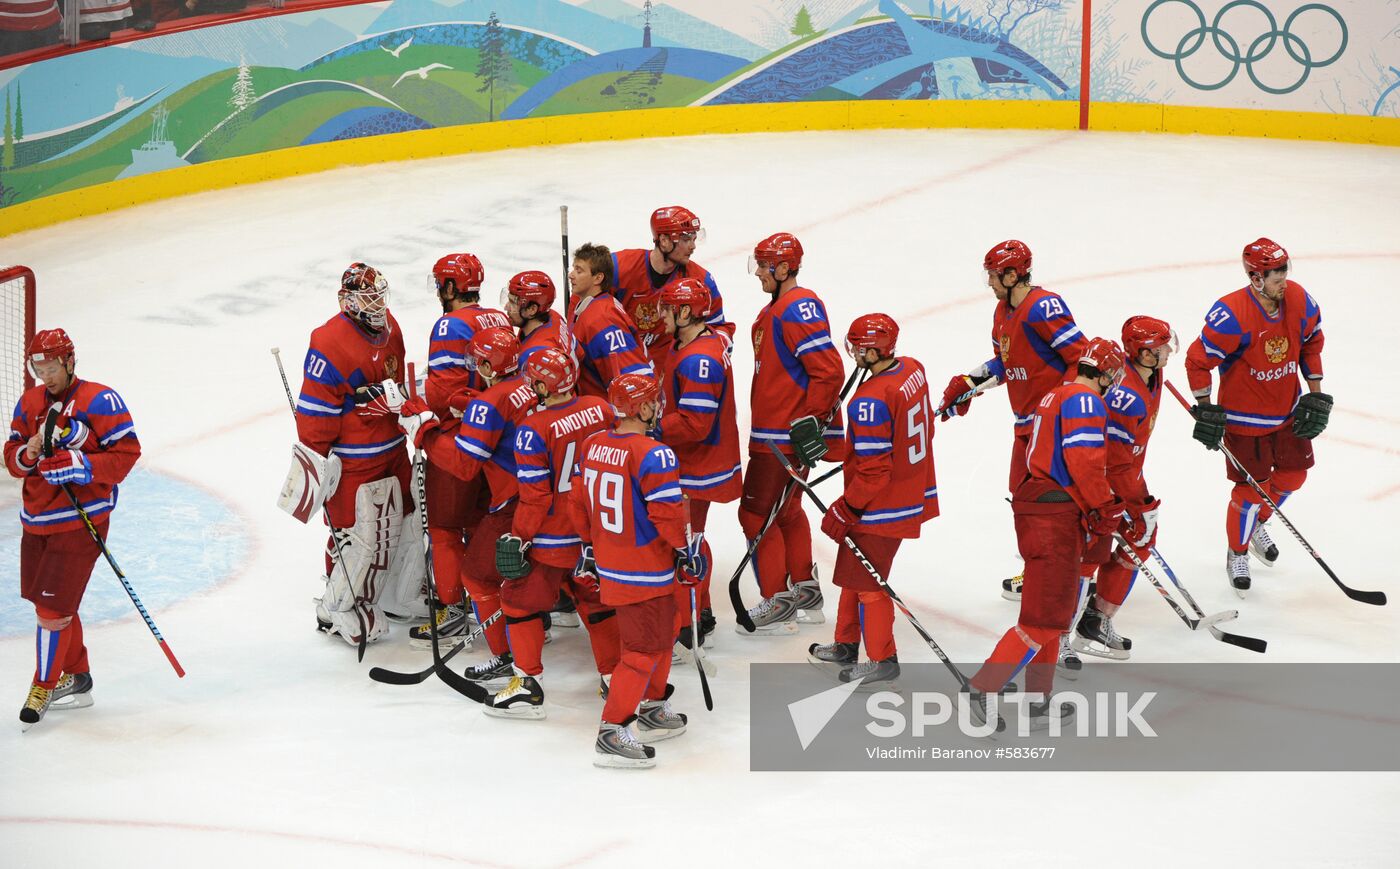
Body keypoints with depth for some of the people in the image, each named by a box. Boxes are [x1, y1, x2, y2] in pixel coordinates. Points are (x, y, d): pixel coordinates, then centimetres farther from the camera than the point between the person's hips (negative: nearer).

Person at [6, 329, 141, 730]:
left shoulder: (100, 401, -12)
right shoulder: (29, 403, 9)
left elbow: (126, 452, -13)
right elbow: (12, 455, 13)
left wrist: (79, 466, -24)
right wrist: (26, 455, -11)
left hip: (79, 521, -7)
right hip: (36, 519, 7)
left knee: (53, 608, -8)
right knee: (56, 604, 17)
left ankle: (44, 687, 8)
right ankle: (77, 679, 32)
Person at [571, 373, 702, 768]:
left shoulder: (591, 445, 2)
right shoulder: (653, 456, -22)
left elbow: (580, 502, 11)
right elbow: (668, 513, -20)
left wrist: (590, 545, 22)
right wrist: (687, 551, -5)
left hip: (608, 563, 9)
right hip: (644, 573, -9)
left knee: (660, 635, 25)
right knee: (644, 649, -1)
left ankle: (652, 710, 37)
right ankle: (611, 734, -2)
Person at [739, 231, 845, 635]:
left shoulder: (799, 308, -18)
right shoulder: (777, 308, 15)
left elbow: (828, 371, -24)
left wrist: (810, 421, -23)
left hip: (787, 435, -11)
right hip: (774, 431, 11)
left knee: (757, 512, -5)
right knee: (785, 511, 19)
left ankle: (778, 604, 2)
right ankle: (806, 594, 29)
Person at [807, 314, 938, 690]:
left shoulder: (871, 402, -29)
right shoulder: (913, 369, -2)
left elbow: (874, 471, -27)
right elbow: (922, 428, 13)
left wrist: (844, 511, -15)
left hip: (882, 505, -10)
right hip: (913, 489, 10)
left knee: (865, 579, 6)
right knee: (853, 570, 22)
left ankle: (882, 661, 18)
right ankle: (846, 646, 35)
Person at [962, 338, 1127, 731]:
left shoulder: (1054, 396, 20)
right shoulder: (1086, 400, -10)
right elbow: (1083, 459, -21)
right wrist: (1105, 510, -11)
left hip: (1034, 506, 10)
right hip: (1056, 517, -10)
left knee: (1052, 610, 18)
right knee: (1045, 616, -7)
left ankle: (1039, 702, 22)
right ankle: (981, 690, -9)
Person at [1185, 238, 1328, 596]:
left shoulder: (1299, 300, -11)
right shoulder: (1231, 315, -29)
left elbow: (1312, 342, 7)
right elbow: (1198, 360, -19)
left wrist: (1316, 393, 5)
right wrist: (1205, 411, -16)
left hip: (1288, 409, 6)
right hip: (1244, 416, -6)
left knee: (1293, 473, 16)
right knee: (1251, 487, 0)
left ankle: (1258, 523, 45)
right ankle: (1237, 552, 25)